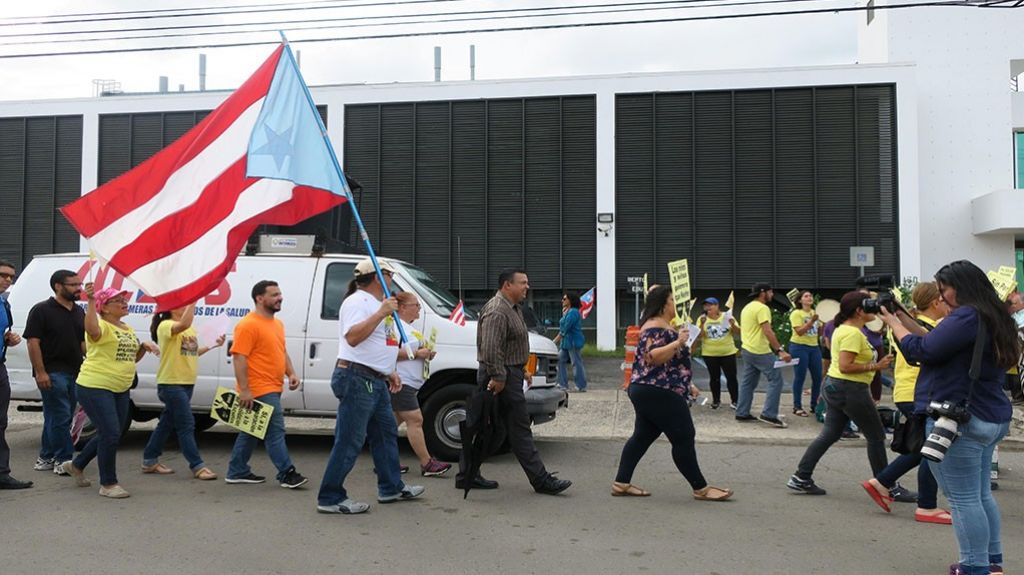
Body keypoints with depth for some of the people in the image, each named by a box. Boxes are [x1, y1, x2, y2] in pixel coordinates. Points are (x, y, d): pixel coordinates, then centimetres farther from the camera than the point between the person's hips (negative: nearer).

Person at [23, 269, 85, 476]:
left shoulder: (79, 312, 14)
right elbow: (33, 342, -11)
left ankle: (46, 458, 22)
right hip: (52, 373, -7)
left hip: (74, 373, 7)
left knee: (55, 417, 13)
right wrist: (40, 372, -17)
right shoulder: (41, 310, -7)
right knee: (60, 417, -7)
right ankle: (63, 460, -1)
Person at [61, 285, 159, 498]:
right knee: (110, 434, -10)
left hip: (120, 390, 9)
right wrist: (91, 301, -47)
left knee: (110, 435, 17)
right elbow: (92, 329, -38)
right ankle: (108, 484, 3)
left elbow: (132, 358, 23)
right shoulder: (102, 326, -12)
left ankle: (76, 465, 38)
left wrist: (144, 347, 4)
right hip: (94, 388, -9)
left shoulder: (127, 329, 14)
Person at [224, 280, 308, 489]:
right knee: (275, 431, -6)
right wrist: (244, 389, -22)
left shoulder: (277, 324, 16)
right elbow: (239, 357, -18)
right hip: (260, 391, -10)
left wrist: (291, 373, 10)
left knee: (252, 431, 16)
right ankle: (287, 473, 0)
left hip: (273, 389, 10)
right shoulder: (248, 325, -14)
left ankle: (237, 472, 25)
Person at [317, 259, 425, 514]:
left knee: (386, 432, 17)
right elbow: (352, 337, -28)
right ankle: (330, 498, 0)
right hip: (357, 380, -11)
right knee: (350, 441, -7)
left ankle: (391, 488, 29)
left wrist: (389, 372, 23)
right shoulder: (357, 302, -13)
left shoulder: (375, 303, 20)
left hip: (376, 381, 11)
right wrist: (381, 313, -29)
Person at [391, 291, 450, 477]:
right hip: (401, 382, -11)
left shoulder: (409, 327, 21)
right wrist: (416, 353, -20)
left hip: (409, 382, 11)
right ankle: (427, 464, -8)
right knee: (415, 420, -10)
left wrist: (426, 353, 12)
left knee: (395, 421, 12)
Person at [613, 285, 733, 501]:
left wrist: (687, 385, 26)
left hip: (648, 392, 11)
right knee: (683, 438, -4)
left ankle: (621, 483, 12)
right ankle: (701, 489, 4)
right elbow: (652, 357, -26)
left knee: (642, 436, 10)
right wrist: (678, 342, -29)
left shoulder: (664, 326, 19)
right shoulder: (655, 327, -14)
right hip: (658, 394, -11)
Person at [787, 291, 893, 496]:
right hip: (850, 389, -10)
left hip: (834, 386, 10)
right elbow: (845, 366, -25)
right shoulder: (853, 333, -19)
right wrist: (874, 366, -22)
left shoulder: (842, 329, 13)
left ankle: (801, 478, 8)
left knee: (829, 435, 10)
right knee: (876, 437, 5)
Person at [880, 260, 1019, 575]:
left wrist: (892, 321, -3)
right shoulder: (992, 318, 14)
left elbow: (921, 351, -17)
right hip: (991, 419, 10)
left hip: (959, 420, -10)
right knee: (981, 495, 18)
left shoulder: (967, 316, -18)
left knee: (964, 499, -3)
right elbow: (939, 341, 15)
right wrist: (904, 318, 12)